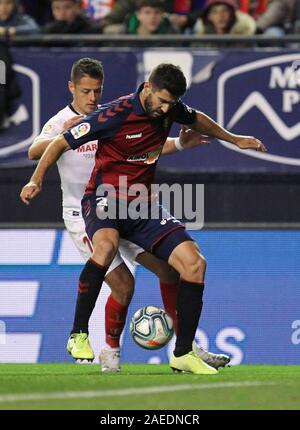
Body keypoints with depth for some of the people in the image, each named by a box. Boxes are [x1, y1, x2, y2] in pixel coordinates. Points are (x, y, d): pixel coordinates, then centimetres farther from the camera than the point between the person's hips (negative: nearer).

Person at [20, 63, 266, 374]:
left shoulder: (169, 108, 2)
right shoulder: (115, 114, -17)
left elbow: (196, 120, 28)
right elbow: (62, 143, -8)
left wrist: (233, 139, 35)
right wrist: (37, 179, -16)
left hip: (142, 207, 6)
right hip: (104, 201, -6)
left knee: (194, 262, -11)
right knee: (106, 244, -40)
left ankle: (183, 354, -2)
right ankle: (78, 334, -30)